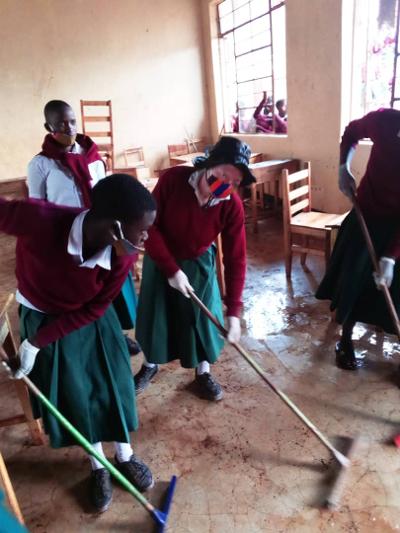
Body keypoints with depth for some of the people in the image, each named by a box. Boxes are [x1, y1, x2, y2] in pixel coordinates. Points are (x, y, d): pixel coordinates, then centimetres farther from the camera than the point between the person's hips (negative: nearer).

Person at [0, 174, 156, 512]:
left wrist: (37, 342, -17)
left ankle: (125, 456, 39)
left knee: (113, 385, 11)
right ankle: (99, 467, 36)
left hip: (92, 320, 2)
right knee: (73, 395, 10)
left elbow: (94, 310, -17)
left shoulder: (123, 254, -28)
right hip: (43, 319, -1)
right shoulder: (36, 219, -39)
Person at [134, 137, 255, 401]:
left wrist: (233, 311, -25)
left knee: (203, 316, 7)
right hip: (160, 259, 0)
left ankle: (203, 372, 32)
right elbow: (149, 226, -23)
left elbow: (235, 259, -21)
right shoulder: (173, 179, -29)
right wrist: (171, 269, -27)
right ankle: (150, 365, 38)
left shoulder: (233, 206, -25)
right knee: (154, 314, 12)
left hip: (199, 263, 1)